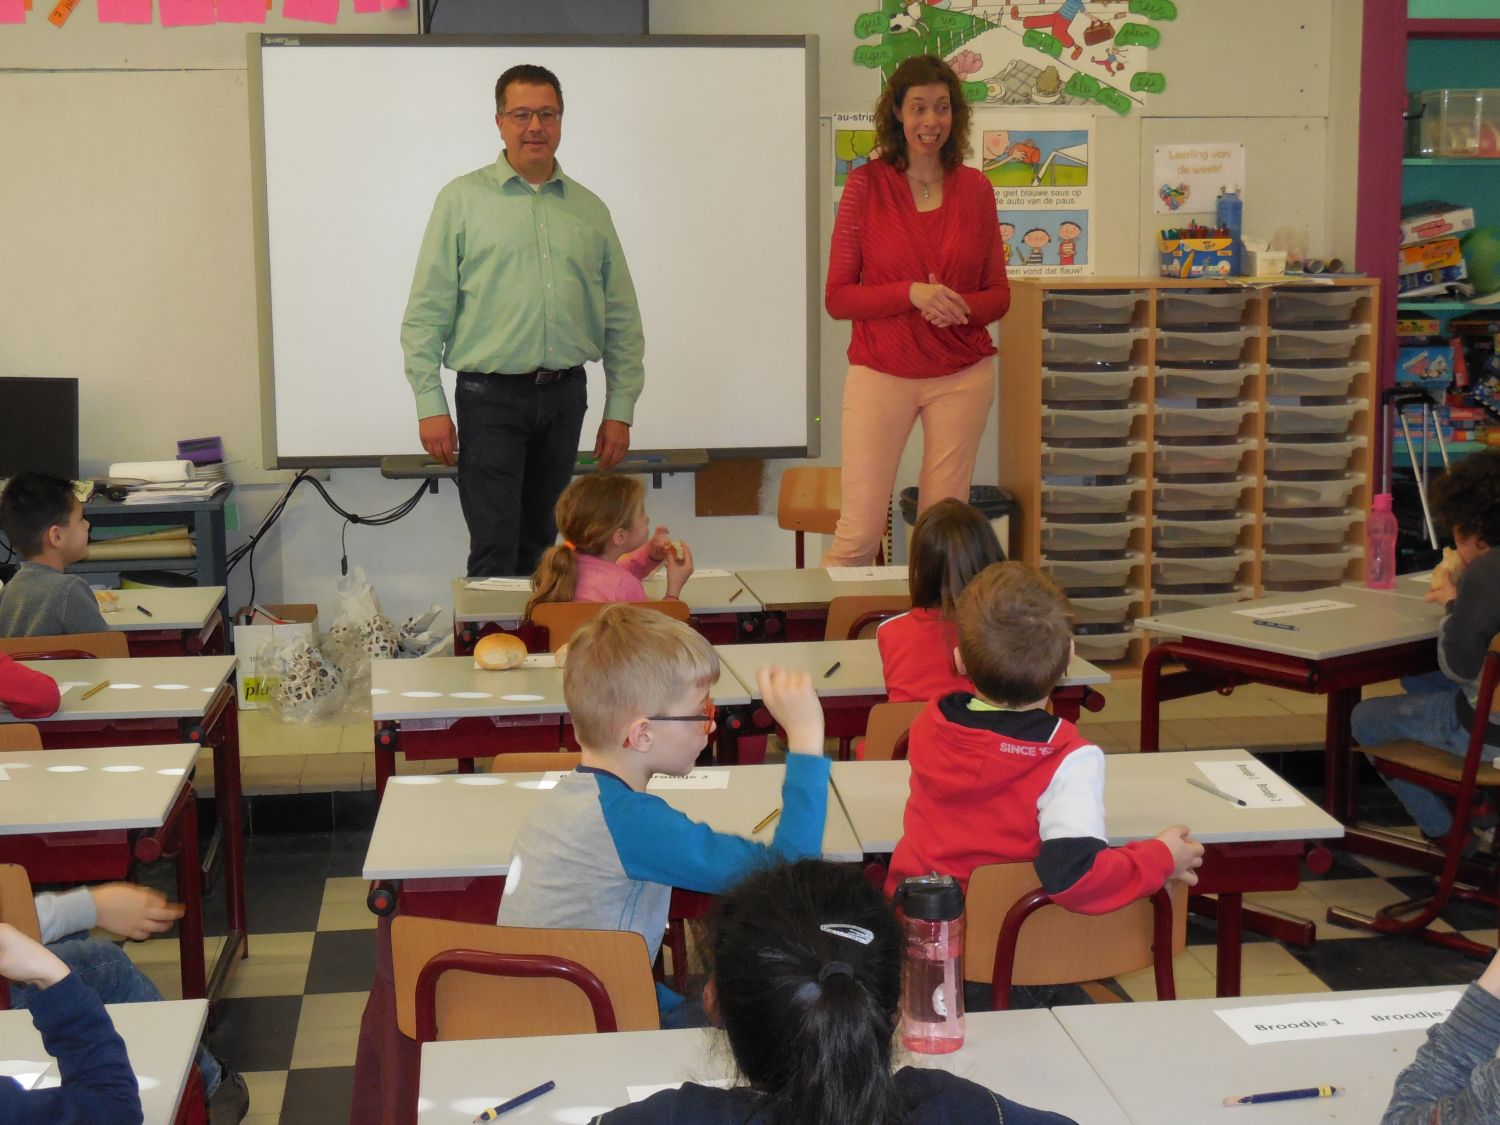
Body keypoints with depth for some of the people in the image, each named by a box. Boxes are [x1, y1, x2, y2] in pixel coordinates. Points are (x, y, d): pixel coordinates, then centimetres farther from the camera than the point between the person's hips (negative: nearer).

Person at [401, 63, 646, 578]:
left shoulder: (590, 210, 11)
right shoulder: (463, 199, 1)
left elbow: (622, 320, 12)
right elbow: (426, 312, -2)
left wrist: (620, 409, 6)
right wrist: (430, 404, -8)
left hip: (564, 398, 4)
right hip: (492, 397, -4)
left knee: (540, 545, 12)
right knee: (495, 550, -8)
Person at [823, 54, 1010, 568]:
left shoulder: (975, 188, 5)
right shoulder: (866, 184, -3)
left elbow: (999, 292, 11)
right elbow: (837, 297, -4)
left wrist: (962, 307, -11)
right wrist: (911, 294, -18)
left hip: (962, 375, 3)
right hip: (881, 371, -2)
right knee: (860, 531, -6)